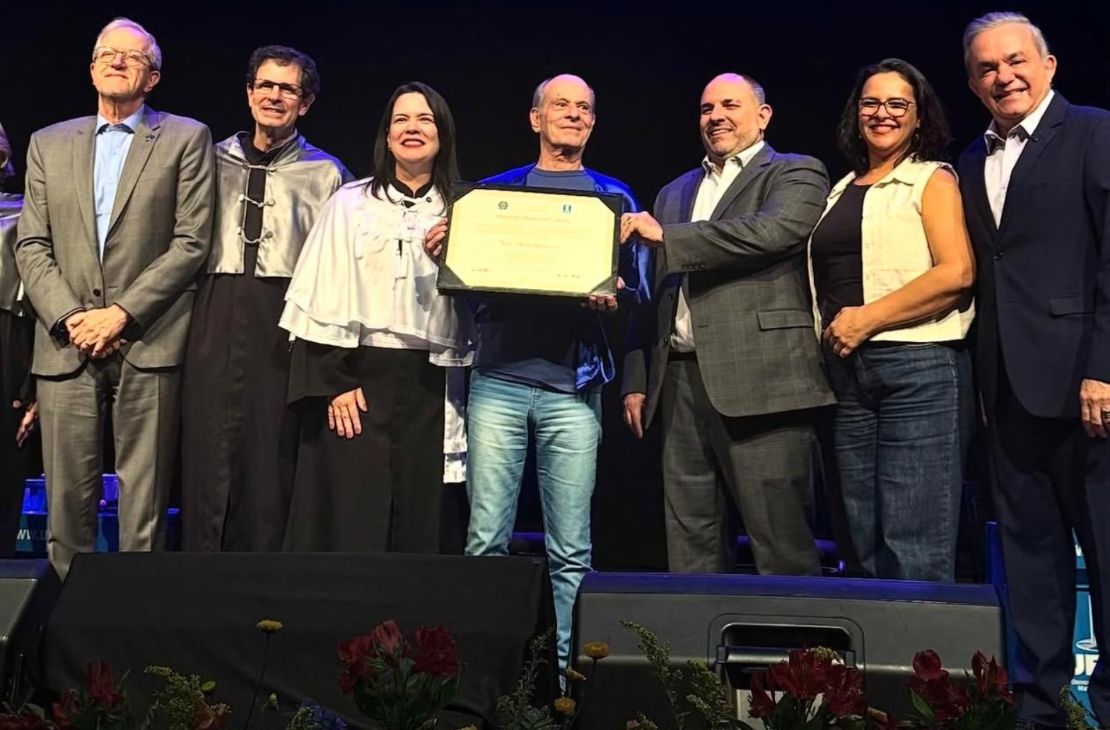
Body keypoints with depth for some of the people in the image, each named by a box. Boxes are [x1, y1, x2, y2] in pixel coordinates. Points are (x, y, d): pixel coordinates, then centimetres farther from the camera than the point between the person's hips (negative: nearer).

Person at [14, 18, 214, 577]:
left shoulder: (186, 139, 7)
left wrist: (122, 312, -10)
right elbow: (31, 246, 11)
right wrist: (69, 317, -5)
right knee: (68, 497, 4)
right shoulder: (49, 144, 17)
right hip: (66, 343, 3)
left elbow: (191, 242, -2)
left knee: (144, 499, 0)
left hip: (148, 342, -3)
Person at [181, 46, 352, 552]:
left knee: (274, 453, 0)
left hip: (287, 322, -2)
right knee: (210, 449, 2)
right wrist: (195, 315, 3)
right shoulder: (216, 160, 13)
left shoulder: (326, 173, 7)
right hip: (215, 318, 2)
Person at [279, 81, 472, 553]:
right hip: (357, 374, -1)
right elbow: (325, 296, -1)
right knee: (350, 520, -3)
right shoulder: (352, 203, 6)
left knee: (417, 524, 4)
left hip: (429, 384, 2)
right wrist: (333, 383, -9)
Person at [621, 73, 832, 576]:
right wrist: (636, 379, 14)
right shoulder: (675, 193, 24)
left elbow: (772, 231, -16)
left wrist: (666, 236, -12)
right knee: (689, 546, 8)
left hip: (760, 382, -6)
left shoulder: (795, 175, 6)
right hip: (680, 381, 6)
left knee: (781, 546, -5)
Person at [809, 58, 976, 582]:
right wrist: (831, 330, 4)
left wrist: (868, 318, -13)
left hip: (921, 367, -6)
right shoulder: (841, 191, 19)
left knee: (916, 548, -8)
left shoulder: (932, 180, 2)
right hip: (849, 371, 6)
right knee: (868, 546, 10)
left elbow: (957, 273, -11)